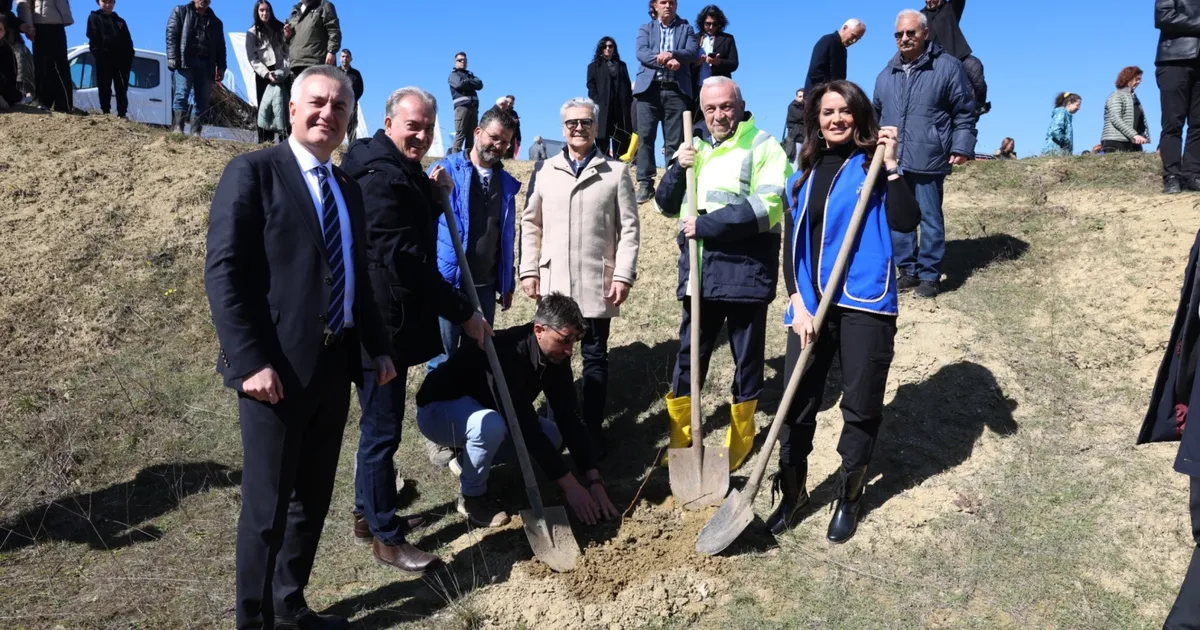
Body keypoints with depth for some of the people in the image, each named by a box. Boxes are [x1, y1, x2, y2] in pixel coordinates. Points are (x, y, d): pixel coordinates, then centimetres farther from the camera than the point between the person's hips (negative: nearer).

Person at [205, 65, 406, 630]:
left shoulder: (347, 188, 16)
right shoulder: (253, 171, -6)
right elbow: (223, 272, -14)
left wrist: (378, 347, 12)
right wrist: (250, 361, -21)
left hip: (335, 364, 7)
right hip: (278, 367, -7)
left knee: (313, 499, 16)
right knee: (267, 506, 3)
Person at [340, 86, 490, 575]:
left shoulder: (399, 171, 13)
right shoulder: (381, 176, -20)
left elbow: (414, 233, 20)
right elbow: (404, 260, -25)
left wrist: (434, 195, 2)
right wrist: (464, 312, -21)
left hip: (390, 320, 11)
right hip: (383, 323, -11)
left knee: (381, 425, 20)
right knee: (382, 430, 1)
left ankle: (368, 514, 35)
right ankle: (385, 535, 15)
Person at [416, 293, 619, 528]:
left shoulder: (555, 356, -13)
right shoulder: (506, 353, -37)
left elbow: (568, 417, -12)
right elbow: (526, 427, -38)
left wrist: (595, 481, -18)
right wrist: (570, 486, -34)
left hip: (483, 407, 8)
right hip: (439, 410, -7)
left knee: (552, 436, -8)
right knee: (490, 425, -38)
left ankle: (468, 460, 9)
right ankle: (471, 496, -10)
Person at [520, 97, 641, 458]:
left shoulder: (616, 172, 3)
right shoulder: (544, 171, 9)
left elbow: (629, 227, 0)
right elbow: (531, 224, 9)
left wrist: (624, 274, -9)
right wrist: (529, 270, 2)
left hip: (598, 284, -2)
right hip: (553, 283, 2)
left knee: (595, 357, 6)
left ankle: (593, 429, 16)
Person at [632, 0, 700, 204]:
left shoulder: (686, 28, 17)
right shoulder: (645, 28, 17)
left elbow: (693, 52, 1)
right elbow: (641, 53, -1)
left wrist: (672, 54, -18)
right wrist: (666, 62, -15)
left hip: (676, 89, 0)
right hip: (649, 88, 0)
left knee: (675, 140, -3)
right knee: (645, 136, -6)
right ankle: (645, 183, -4)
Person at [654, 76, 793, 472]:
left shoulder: (763, 147, -4)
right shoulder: (693, 147, 14)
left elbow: (766, 207, -18)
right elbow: (668, 205, 15)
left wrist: (706, 225, -18)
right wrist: (678, 169, -4)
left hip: (746, 271, -4)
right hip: (699, 271, 5)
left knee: (747, 359, 8)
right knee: (688, 356, 9)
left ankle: (739, 446, 24)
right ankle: (678, 442, 22)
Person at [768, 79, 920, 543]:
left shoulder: (873, 164, 3)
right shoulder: (804, 175, 13)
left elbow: (906, 222, -12)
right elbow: (791, 245, 10)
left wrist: (891, 166, -17)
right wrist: (797, 303, -1)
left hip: (864, 304, -3)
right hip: (810, 305, 3)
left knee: (861, 408, 6)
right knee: (796, 405, 3)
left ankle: (848, 500, 24)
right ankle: (792, 496, 21)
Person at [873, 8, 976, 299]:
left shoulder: (947, 66, -1)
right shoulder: (886, 75, 13)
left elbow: (965, 112, 0)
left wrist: (962, 147, -8)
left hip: (928, 159, -5)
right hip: (892, 160, 5)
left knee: (930, 218, 2)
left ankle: (929, 275, 9)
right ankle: (908, 271, 20)